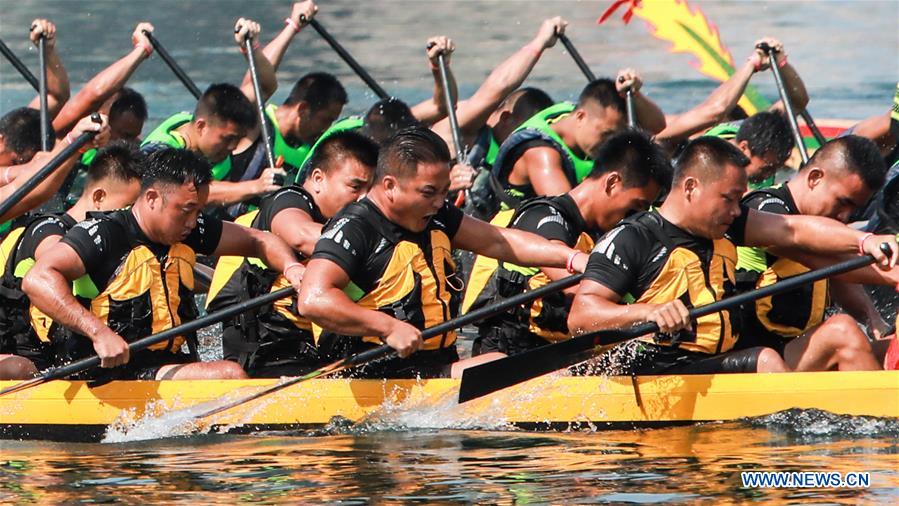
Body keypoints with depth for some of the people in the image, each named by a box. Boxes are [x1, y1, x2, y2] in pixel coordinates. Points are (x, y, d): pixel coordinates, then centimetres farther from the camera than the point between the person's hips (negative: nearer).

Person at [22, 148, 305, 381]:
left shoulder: (189, 231, 10)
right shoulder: (104, 235, -12)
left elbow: (256, 241, 24)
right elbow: (37, 280, -25)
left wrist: (290, 267, 1)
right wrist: (98, 332, -35)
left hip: (165, 365, 8)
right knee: (230, 375, -26)